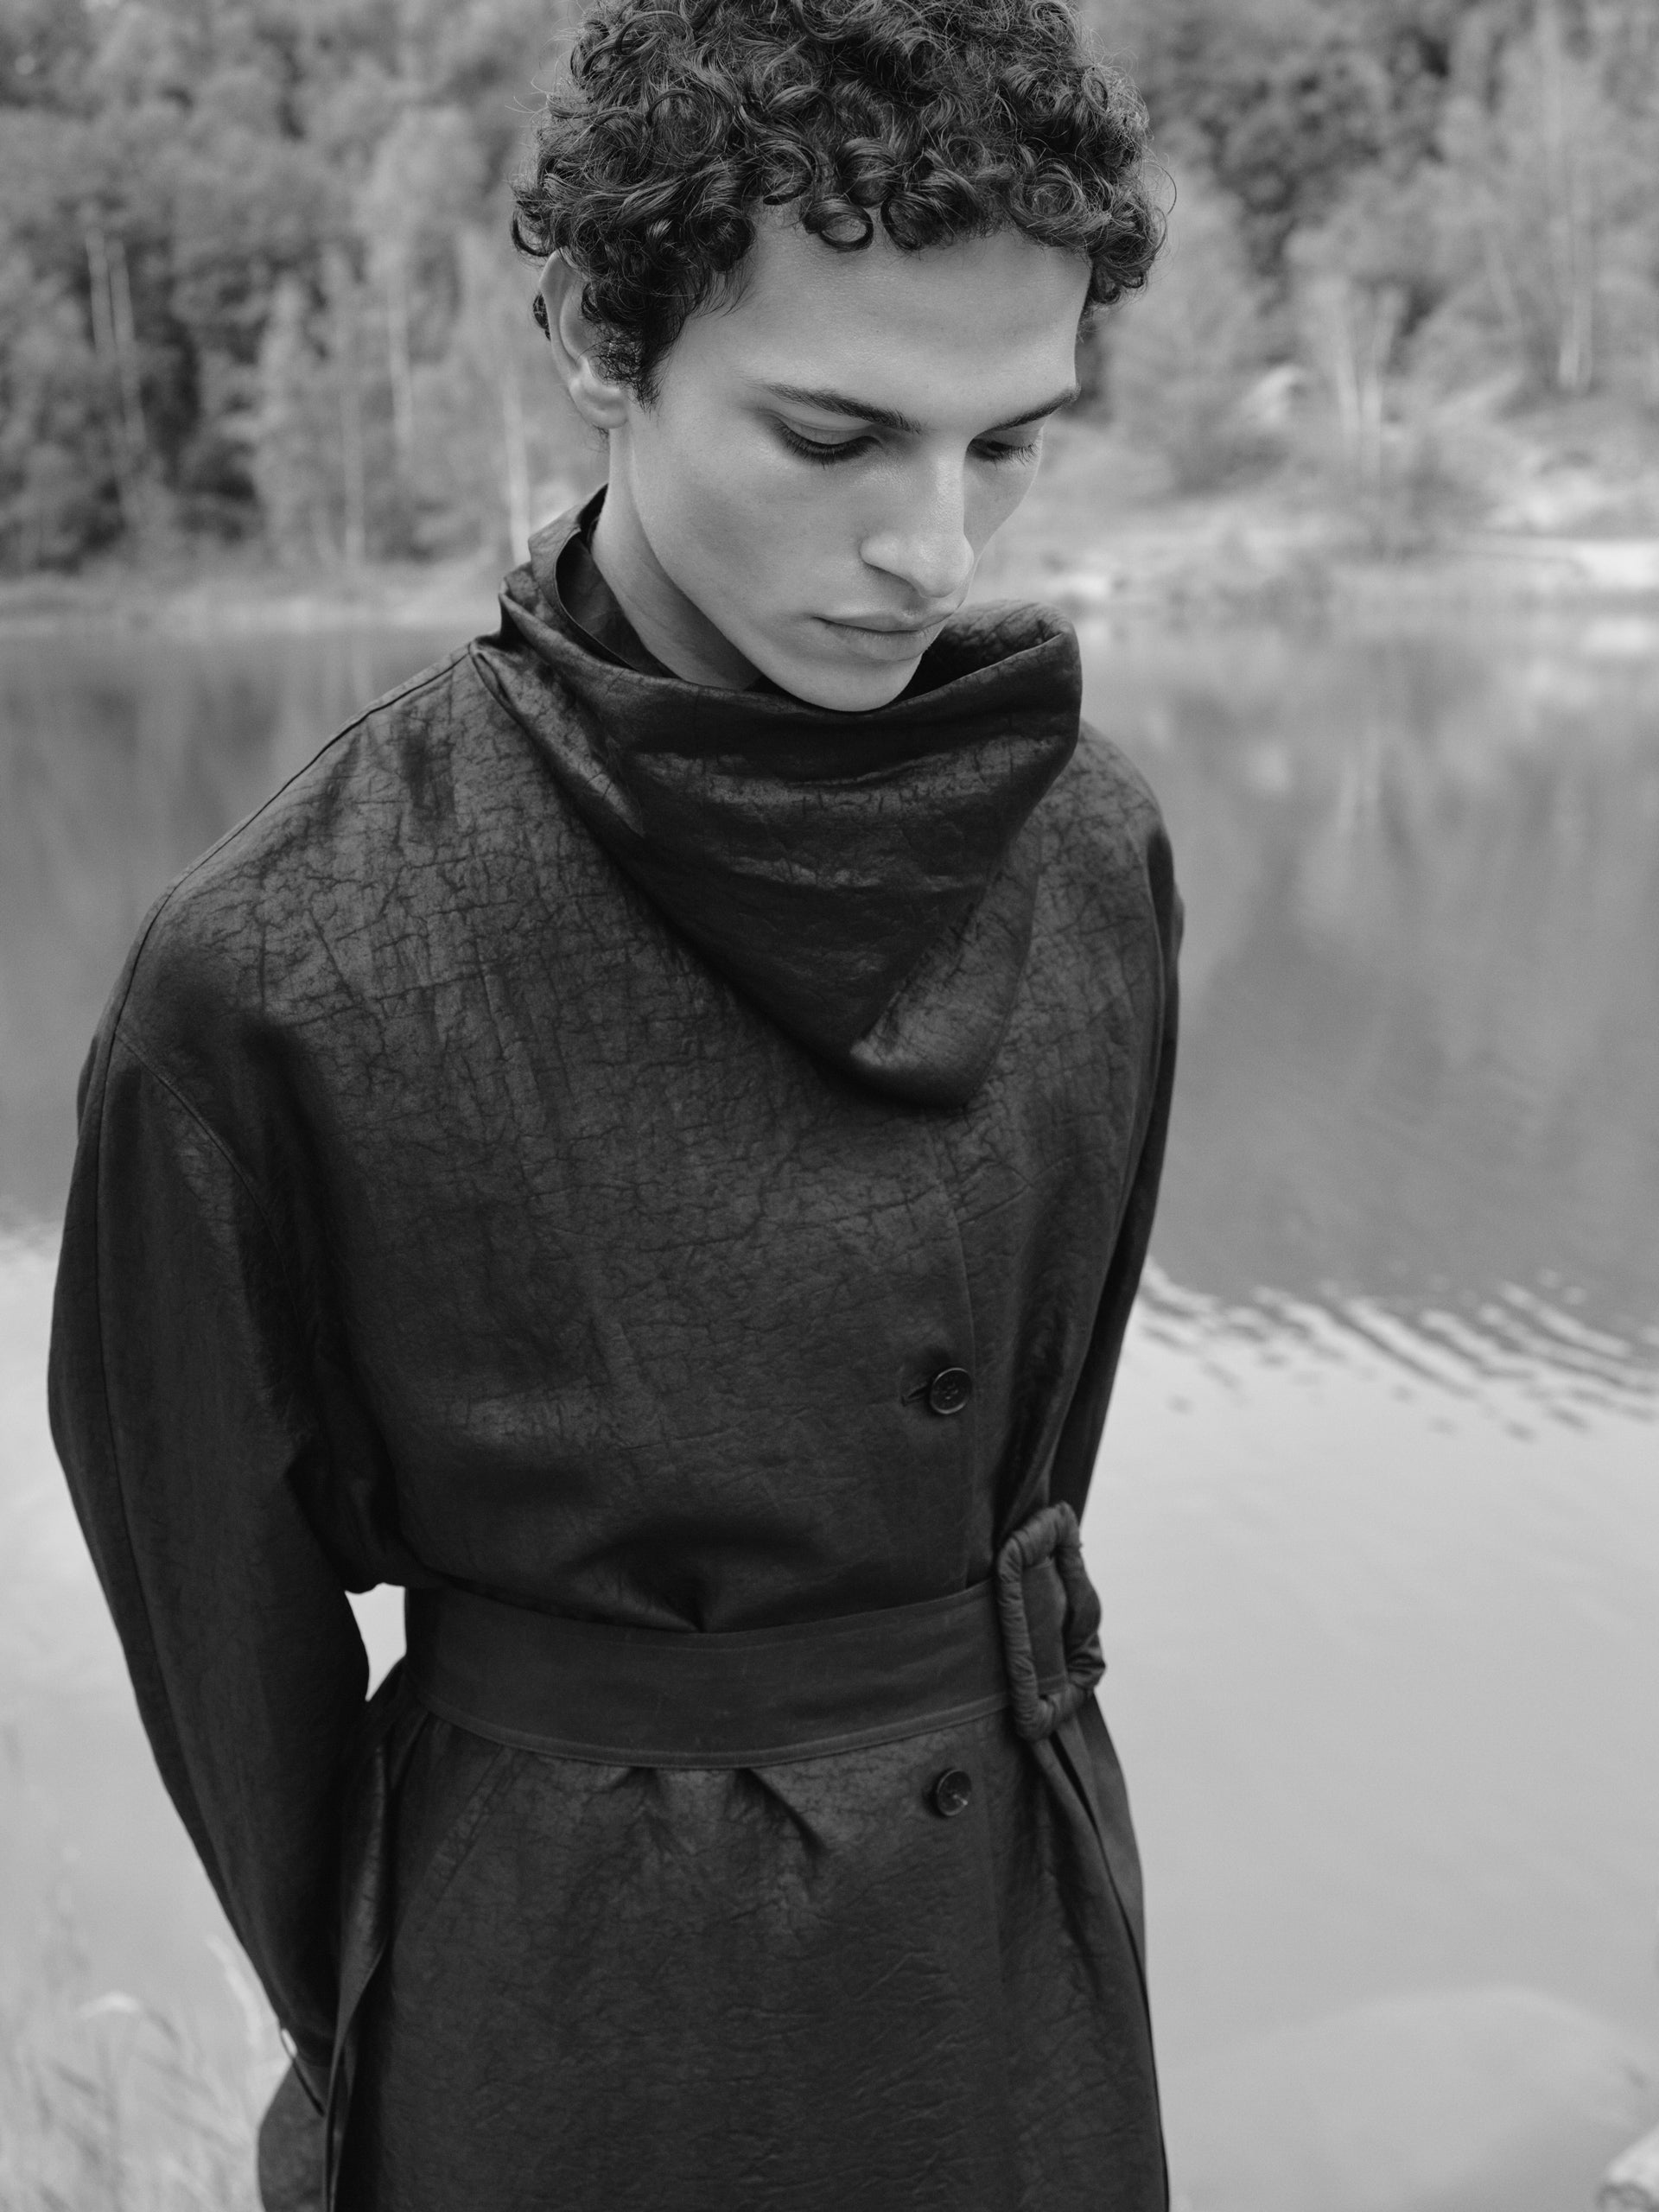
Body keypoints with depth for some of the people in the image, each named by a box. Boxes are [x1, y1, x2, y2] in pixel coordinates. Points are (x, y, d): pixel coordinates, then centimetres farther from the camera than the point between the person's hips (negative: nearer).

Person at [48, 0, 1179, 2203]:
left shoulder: (1094, 858, -9)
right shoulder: (276, 968, -21)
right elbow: (223, 1594, -7)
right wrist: (363, 2029, 5)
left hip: (1024, 1935, 4)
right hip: (567, 1991, -3)